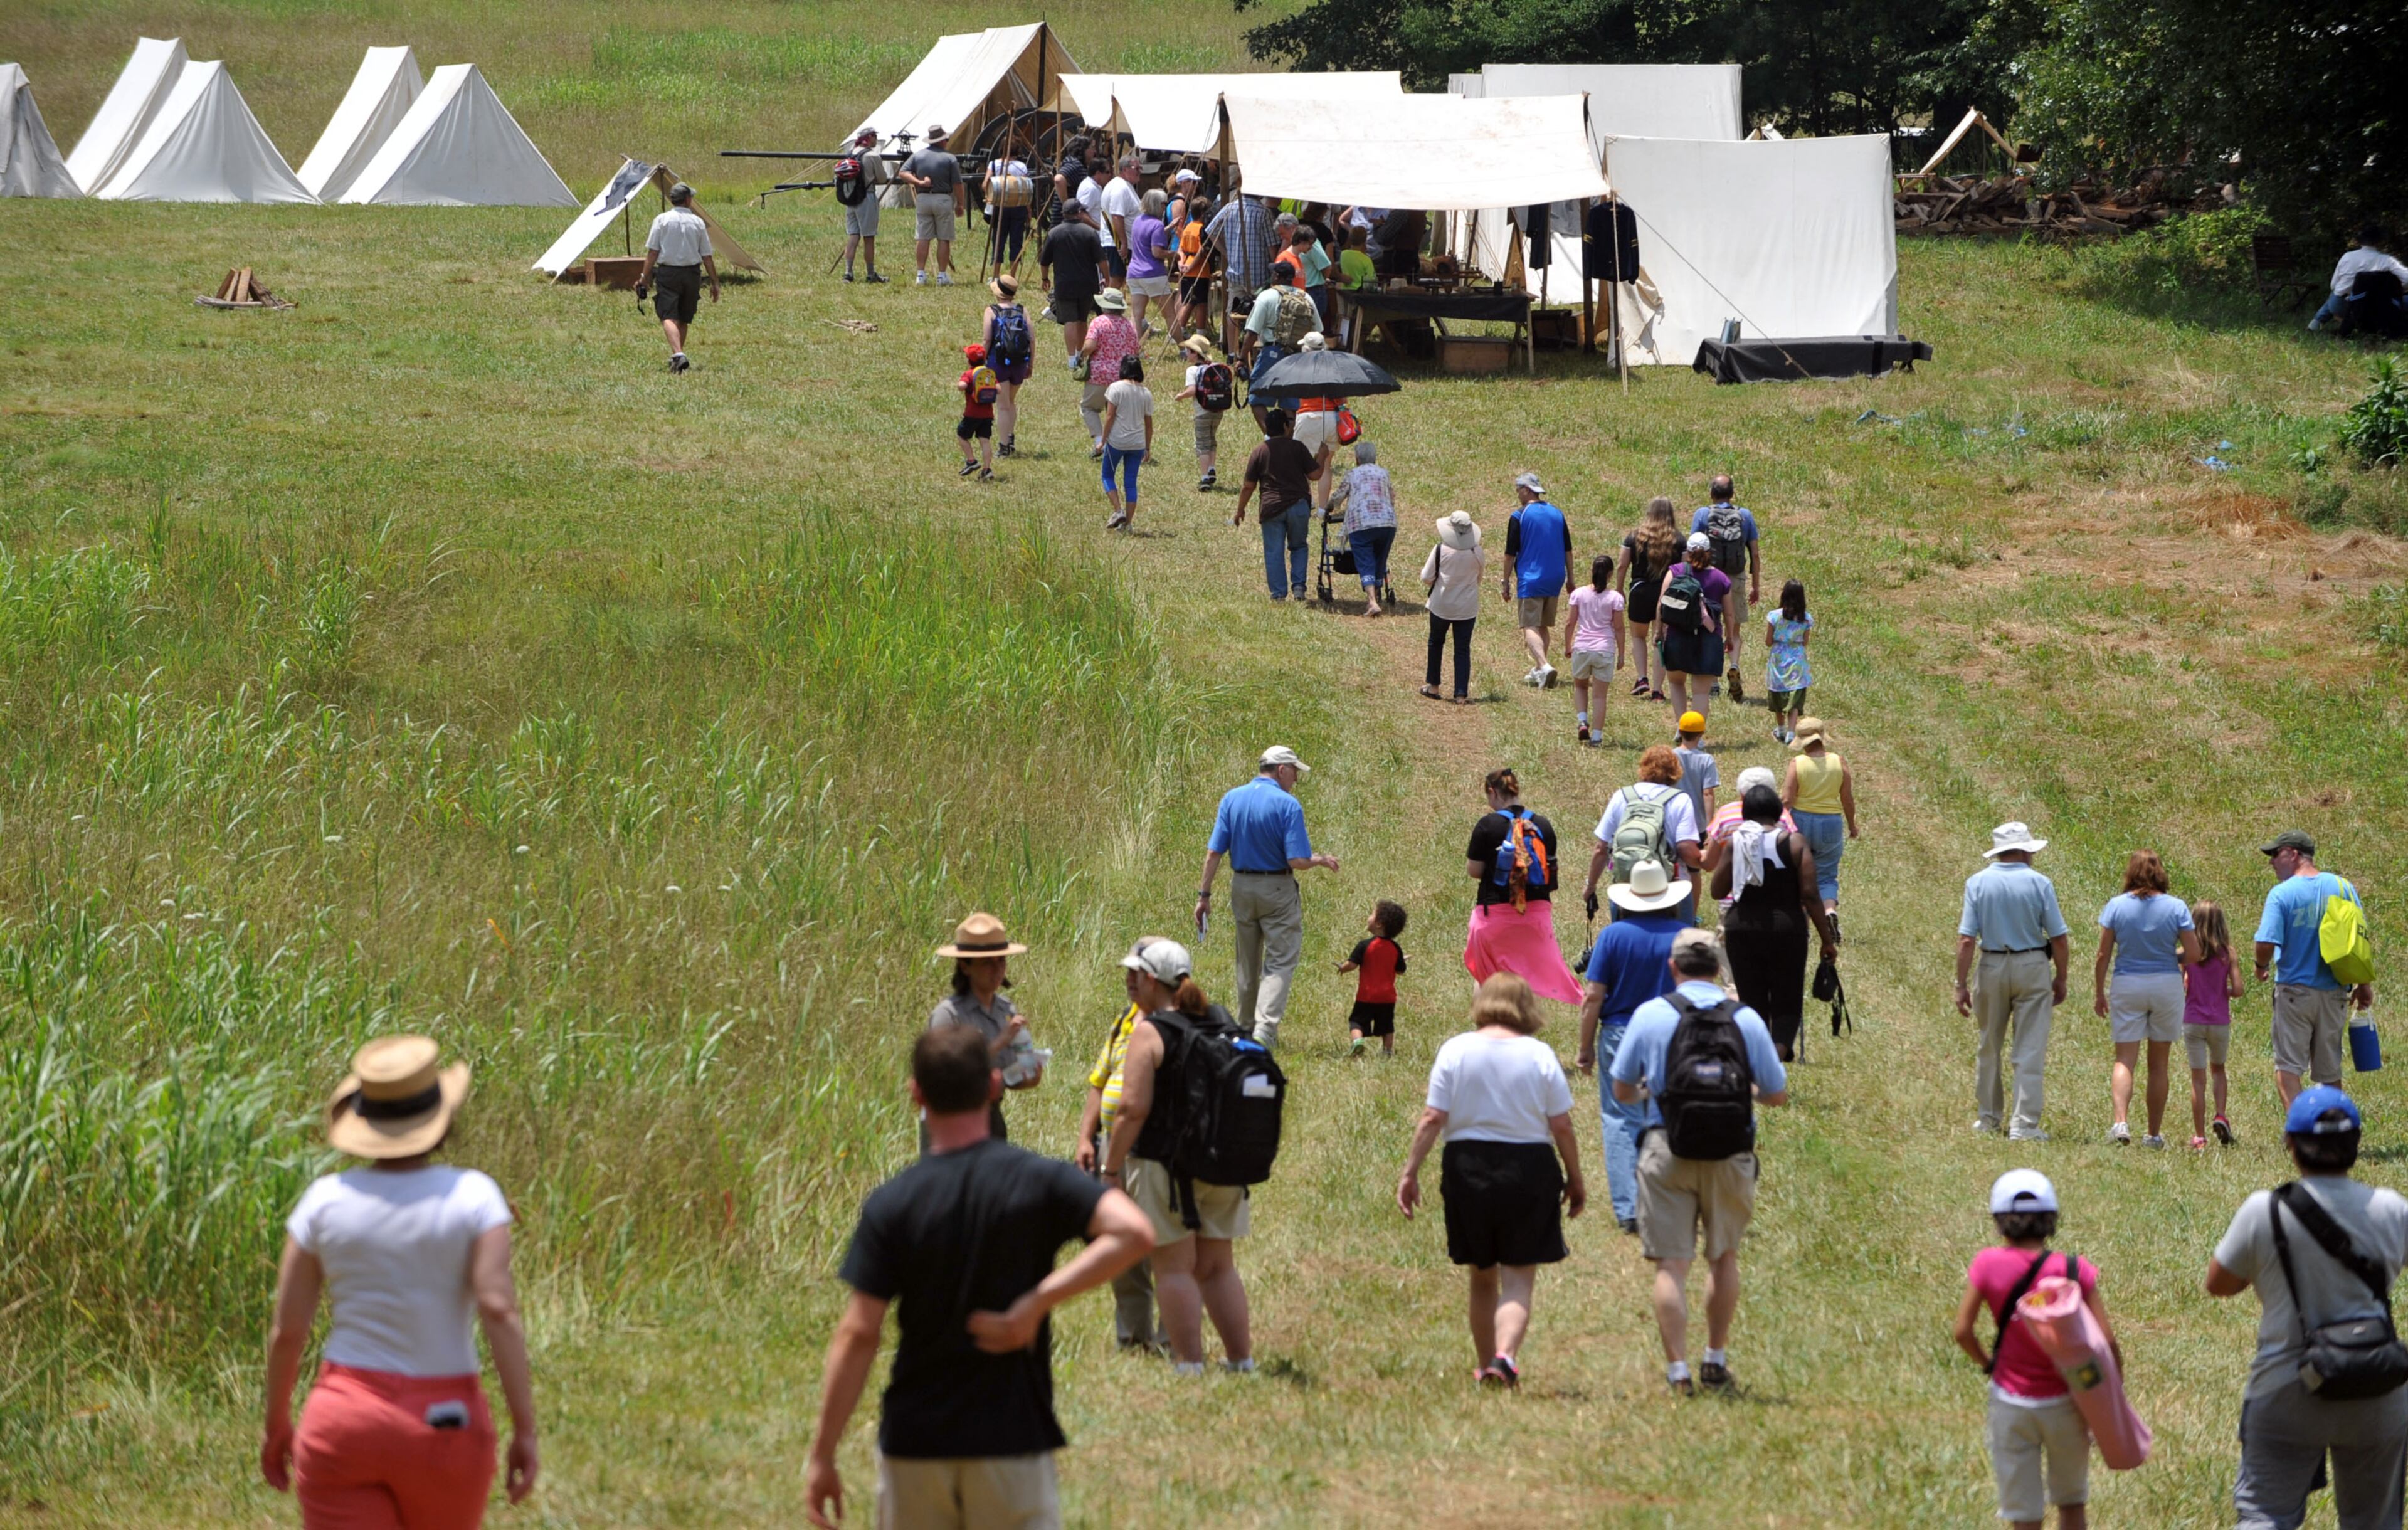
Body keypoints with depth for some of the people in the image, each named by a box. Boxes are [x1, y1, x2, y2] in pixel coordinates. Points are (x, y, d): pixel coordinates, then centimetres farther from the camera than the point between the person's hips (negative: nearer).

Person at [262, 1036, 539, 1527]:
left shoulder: (325, 1200, -3)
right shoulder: (472, 1196, -7)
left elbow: (287, 1330, -1)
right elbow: (500, 1311, -16)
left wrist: (276, 1425, 14)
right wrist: (526, 1431, -13)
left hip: (344, 1424, 0)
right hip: (444, 1429, 0)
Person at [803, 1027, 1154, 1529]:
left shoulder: (891, 1205, -5)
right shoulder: (1038, 1181, -5)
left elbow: (857, 1335, -9)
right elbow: (1133, 1233, -21)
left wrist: (823, 1456, -5)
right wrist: (1038, 1302, -16)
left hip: (912, 1446, 1)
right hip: (1013, 1440, -1)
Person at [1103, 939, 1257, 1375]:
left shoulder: (1150, 1033, -13)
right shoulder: (1224, 1023, 7)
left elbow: (1133, 1109, -18)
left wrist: (1112, 1167, -11)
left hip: (1166, 1163, -6)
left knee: (1175, 1267, 1)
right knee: (1218, 1266, 15)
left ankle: (1189, 1363, 0)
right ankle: (1241, 1357, 14)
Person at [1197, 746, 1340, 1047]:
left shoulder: (1232, 799, 0)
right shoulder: (1288, 805, -15)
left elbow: (1214, 853, -3)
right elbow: (1297, 861, -18)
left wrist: (1205, 894, 1)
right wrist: (1320, 861, 2)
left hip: (1241, 887, 5)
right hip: (1278, 890, -5)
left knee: (1247, 963, 18)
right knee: (1280, 962, -1)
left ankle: (1245, 1029, 29)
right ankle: (1265, 1029, -17)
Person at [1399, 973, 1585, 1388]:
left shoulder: (1455, 1050, -1)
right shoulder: (1540, 1055, -4)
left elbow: (1432, 1119, -6)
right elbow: (1562, 1126, -3)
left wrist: (1411, 1172, 0)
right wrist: (1575, 1180, 8)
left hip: (1467, 1166, 2)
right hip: (1529, 1168, -2)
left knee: (1483, 1279, 17)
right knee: (1519, 1280, -1)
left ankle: (1486, 1366, 25)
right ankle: (1505, 1356, -23)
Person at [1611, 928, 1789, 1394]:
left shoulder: (1650, 1015, -1)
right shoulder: (1746, 1019, 0)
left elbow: (1622, 1091, 6)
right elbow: (1778, 1095, 6)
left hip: (1667, 1150, -1)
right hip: (1729, 1154, 1)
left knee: (1672, 1265, 1)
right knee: (1724, 1257, 20)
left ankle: (1678, 1371, -5)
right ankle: (1716, 1361, 23)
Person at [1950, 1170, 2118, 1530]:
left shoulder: (1988, 1265, -11)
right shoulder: (2075, 1271, -12)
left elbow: (1963, 1331, -10)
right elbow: (2107, 1342, -13)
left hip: (2012, 1405, 0)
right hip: (2064, 1402, 0)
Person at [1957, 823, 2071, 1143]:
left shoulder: (1977, 883, -4)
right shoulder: (2039, 884, -7)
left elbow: (1967, 940, -8)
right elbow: (2058, 938, -6)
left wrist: (1962, 984, -5)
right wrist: (2061, 978, 7)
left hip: (1992, 967, 2)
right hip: (2032, 968, -2)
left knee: (1989, 1047, 17)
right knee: (2030, 1050, 0)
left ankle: (1988, 1117, 27)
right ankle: (2024, 1125, -4)